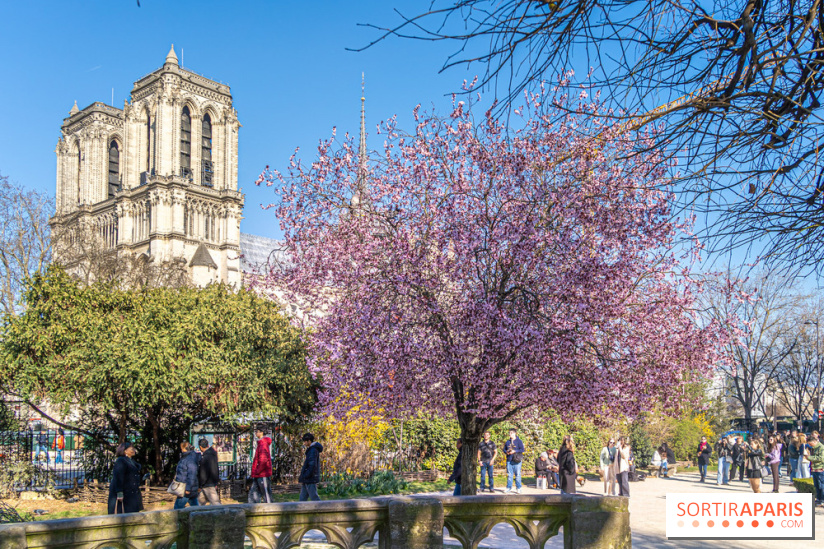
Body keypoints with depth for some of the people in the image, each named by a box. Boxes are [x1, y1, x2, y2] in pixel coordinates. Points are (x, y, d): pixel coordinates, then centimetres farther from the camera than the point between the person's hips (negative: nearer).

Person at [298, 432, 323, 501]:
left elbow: (312, 466, -22)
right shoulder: (310, 450, 17)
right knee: (302, 498, 10)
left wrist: (304, 477, -20)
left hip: (311, 480, -10)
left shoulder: (313, 451, -15)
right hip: (307, 480, 10)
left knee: (314, 498, -6)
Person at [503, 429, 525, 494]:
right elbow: (504, 449, 21)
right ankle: (509, 488, 10)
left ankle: (518, 488, 5)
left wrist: (515, 451, -15)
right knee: (509, 475, 4)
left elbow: (522, 449, -6)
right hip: (509, 460, 4)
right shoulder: (507, 442, 15)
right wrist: (506, 452, -2)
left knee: (517, 475, -2)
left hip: (516, 461, -4)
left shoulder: (519, 441, 0)